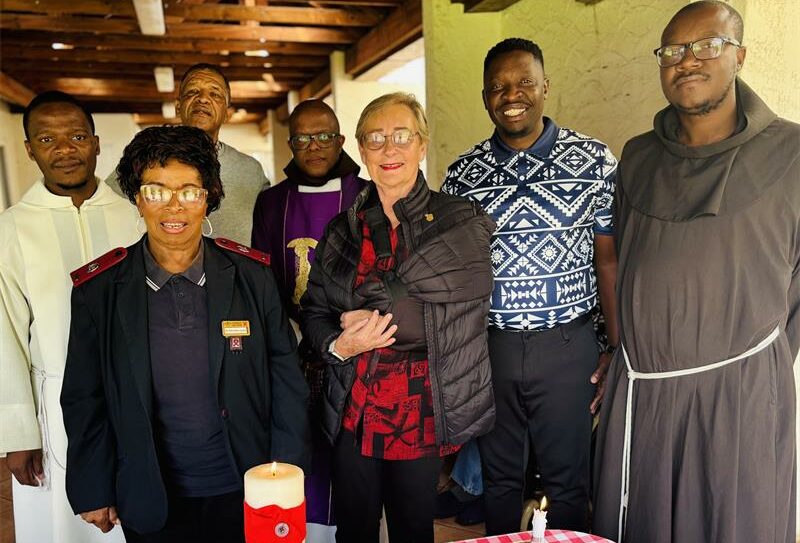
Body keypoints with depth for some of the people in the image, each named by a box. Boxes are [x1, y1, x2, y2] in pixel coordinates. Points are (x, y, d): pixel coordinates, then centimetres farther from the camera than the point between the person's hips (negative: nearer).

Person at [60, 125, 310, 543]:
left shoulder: (251, 274, -8)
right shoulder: (98, 289, -8)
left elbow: (286, 379, -4)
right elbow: (85, 400, 0)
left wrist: (285, 478, -4)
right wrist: (93, 492, 3)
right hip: (151, 502, 0)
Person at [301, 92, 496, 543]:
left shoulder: (460, 223, -3)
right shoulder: (344, 230, 7)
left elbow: (458, 314, -15)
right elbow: (315, 312, 7)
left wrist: (371, 314, -11)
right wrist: (338, 345, -13)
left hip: (422, 412, -2)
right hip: (354, 410, 3)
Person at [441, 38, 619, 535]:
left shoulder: (594, 161, -3)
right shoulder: (463, 174, 2)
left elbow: (609, 258, -1)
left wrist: (618, 349, -5)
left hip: (566, 345, -1)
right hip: (488, 345, 2)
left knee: (567, 480, 13)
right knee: (499, 475, 18)